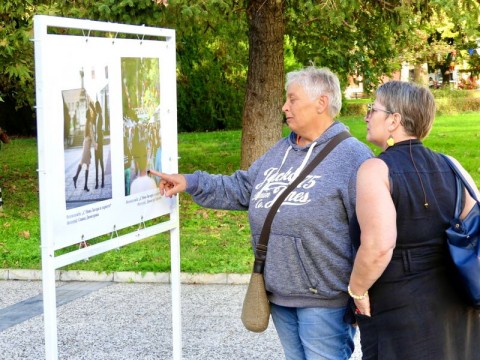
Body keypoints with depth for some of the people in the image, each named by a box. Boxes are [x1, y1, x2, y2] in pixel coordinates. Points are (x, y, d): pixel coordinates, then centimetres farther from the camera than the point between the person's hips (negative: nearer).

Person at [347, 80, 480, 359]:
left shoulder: (376, 170, -13)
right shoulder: (450, 167, 4)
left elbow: (378, 246, -25)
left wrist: (358, 290, -10)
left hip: (400, 310, -6)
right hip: (456, 304, 6)